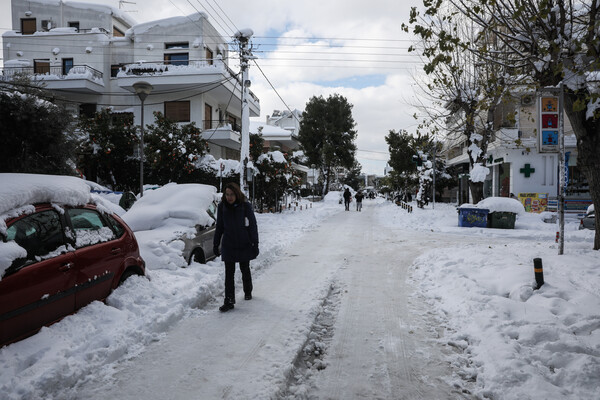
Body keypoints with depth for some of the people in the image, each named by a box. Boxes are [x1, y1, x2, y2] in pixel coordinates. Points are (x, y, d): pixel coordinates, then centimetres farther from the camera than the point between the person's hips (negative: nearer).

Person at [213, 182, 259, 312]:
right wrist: (215, 244, 9)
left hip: (244, 245, -1)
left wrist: (255, 244, -8)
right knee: (229, 273, -1)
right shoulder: (222, 207, -1)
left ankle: (248, 292, 38)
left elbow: (253, 226, -6)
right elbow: (219, 227, 8)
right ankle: (229, 301, 2)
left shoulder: (246, 206, -9)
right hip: (228, 246, 1)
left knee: (245, 270, 15)